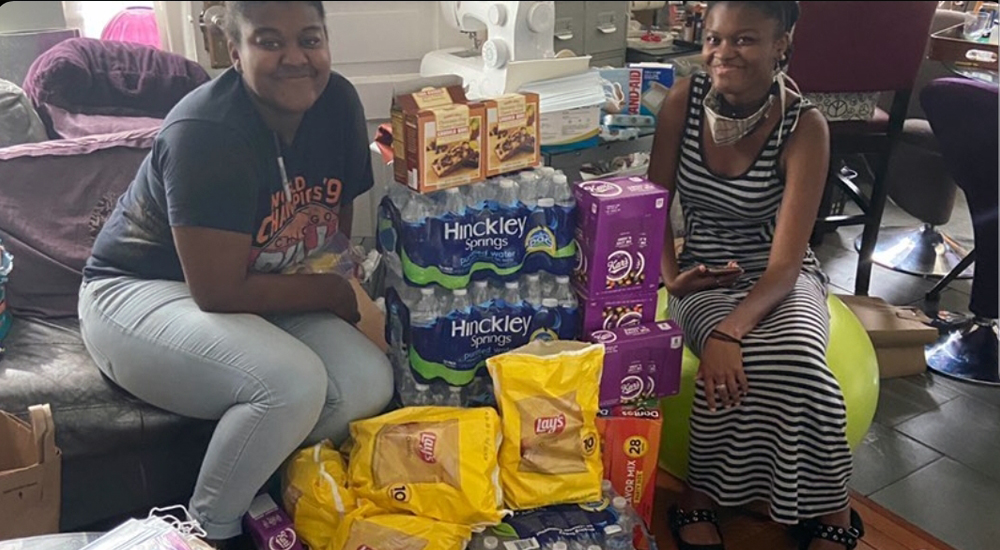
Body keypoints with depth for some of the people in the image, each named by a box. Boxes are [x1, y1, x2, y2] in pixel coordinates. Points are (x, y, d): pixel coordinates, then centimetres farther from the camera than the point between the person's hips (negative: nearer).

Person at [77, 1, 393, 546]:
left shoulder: (337, 103, -7)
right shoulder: (207, 133, -27)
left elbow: (339, 223, 8)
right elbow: (219, 292, -27)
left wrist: (348, 276, -10)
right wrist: (334, 293, -16)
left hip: (258, 296, 7)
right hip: (139, 292, -6)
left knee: (369, 381, -16)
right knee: (292, 383, -31)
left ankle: (268, 482, 6)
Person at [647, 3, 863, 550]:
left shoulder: (803, 125, -17)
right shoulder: (684, 99, -9)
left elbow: (785, 262, -22)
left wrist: (729, 332, -38)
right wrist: (670, 278, -15)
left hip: (781, 278, -1)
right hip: (704, 276, 1)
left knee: (792, 356, -33)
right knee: (747, 361, -30)